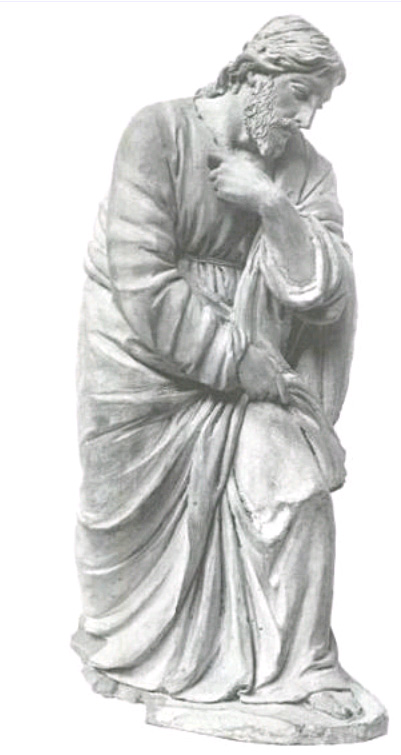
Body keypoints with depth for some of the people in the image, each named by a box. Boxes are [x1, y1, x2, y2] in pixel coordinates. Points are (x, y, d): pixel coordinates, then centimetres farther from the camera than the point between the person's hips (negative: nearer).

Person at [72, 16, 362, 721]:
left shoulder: (305, 170, -3)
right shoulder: (159, 132, -14)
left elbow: (329, 298, -12)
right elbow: (144, 285, -22)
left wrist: (274, 205, -24)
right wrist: (245, 364, -22)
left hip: (249, 364, 3)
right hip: (143, 354, -2)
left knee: (296, 484, -12)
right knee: (134, 508, 8)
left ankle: (304, 664, 6)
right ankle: (121, 648, 37)